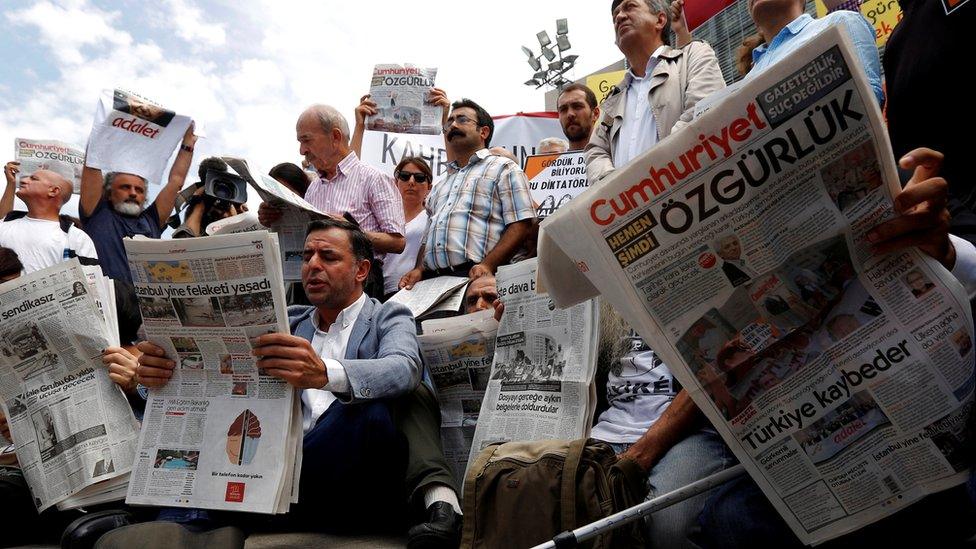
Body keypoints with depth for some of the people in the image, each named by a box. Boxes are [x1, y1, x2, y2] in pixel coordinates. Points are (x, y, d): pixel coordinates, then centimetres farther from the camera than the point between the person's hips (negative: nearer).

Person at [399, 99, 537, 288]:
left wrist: (488, 265, -16)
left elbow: (521, 225, -4)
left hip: (476, 277, -5)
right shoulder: (442, 185, 28)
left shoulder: (504, 169, 8)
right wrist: (419, 269, 7)